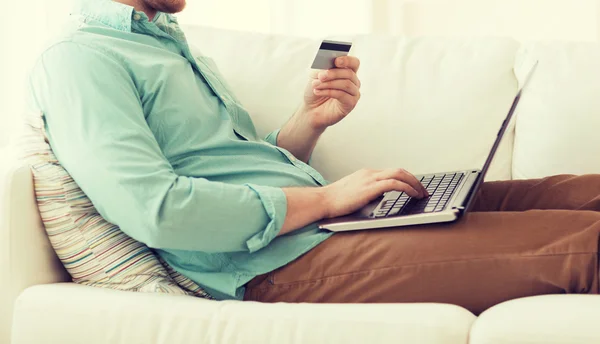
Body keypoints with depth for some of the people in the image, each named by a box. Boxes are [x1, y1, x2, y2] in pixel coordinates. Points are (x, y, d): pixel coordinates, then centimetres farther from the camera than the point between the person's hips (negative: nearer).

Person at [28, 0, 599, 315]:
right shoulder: (77, 61, -8)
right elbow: (153, 209, -22)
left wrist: (311, 121, 5)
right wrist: (323, 199, -14)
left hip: (319, 221, 10)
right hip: (278, 265, -10)